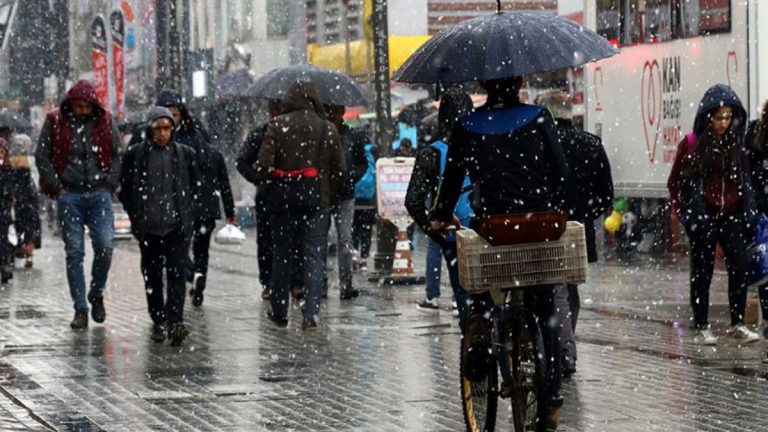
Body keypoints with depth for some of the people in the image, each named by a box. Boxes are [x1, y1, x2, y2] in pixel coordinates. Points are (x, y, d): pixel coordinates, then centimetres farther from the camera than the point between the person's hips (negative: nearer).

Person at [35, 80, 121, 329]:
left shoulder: (105, 121, 6)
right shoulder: (55, 122, 1)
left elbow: (116, 156, 12)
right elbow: (41, 156, 3)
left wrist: (110, 184, 2)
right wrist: (57, 187, -2)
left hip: (99, 193, 1)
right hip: (69, 195, -1)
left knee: (105, 245, -11)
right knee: (74, 252, -1)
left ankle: (97, 294, 13)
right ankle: (80, 308, 4)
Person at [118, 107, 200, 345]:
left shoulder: (185, 154, 5)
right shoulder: (135, 155, 1)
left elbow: (196, 187, 14)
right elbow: (125, 189, 8)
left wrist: (187, 214, 6)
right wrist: (136, 217, 2)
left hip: (178, 227, -1)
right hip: (148, 228, 1)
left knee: (177, 273, -11)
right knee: (152, 275, 8)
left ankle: (175, 322, -18)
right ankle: (158, 322, 19)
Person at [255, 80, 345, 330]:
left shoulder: (277, 125, -4)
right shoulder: (328, 129, 1)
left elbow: (264, 162, -8)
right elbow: (339, 168, 2)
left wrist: (267, 187, 6)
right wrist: (330, 194, 12)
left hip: (283, 197, 0)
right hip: (317, 198, 0)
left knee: (282, 254, 12)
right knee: (314, 256, 1)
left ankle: (279, 312, 18)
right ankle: (311, 315, -9)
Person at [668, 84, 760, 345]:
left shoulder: (735, 143, 6)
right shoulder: (692, 144, -5)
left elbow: (744, 179, 15)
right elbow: (674, 183, 1)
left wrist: (748, 209, 6)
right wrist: (682, 212, -4)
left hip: (732, 216, 3)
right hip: (703, 218, -3)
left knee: (740, 266, -7)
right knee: (702, 273, 5)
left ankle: (737, 324, 1)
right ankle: (701, 328, 12)